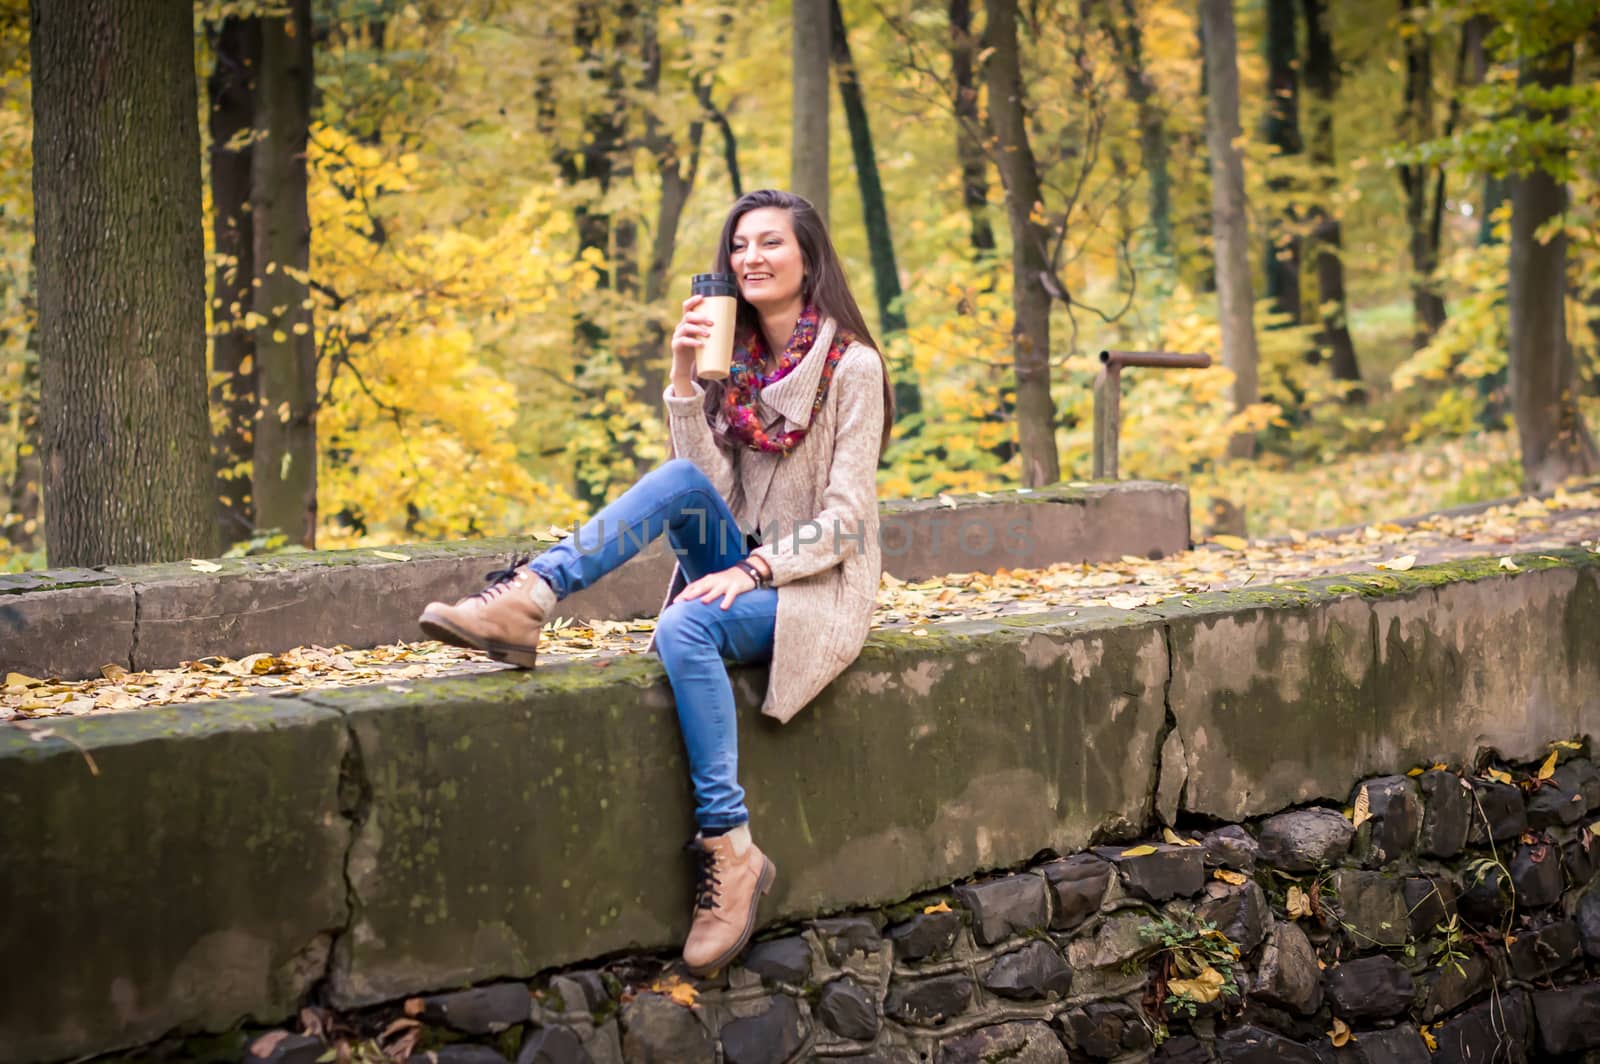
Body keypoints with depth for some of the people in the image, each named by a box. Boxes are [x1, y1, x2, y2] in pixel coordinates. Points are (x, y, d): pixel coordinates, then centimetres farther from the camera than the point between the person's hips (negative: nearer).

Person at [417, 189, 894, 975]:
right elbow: (706, 487, -1)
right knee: (679, 479, -24)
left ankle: (729, 850, -33)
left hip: (815, 587, -5)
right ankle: (527, 597, -34)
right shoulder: (734, 361, 12)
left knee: (685, 627, -34)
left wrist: (753, 569, -23)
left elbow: (844, 518, -11)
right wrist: (684, 377, -10)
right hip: (737, 570, 5)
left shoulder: (852, 366, -5)